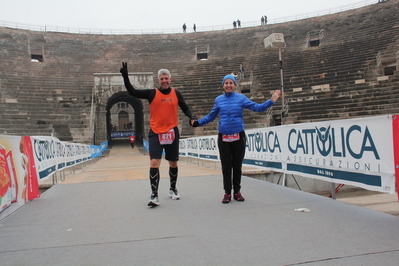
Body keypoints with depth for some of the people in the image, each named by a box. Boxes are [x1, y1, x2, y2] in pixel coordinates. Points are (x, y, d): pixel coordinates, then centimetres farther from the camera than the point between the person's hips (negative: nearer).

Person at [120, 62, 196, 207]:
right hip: (155, 133, -2)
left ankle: (173, 189, 32)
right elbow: (132, 92, -5)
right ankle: (154, 195, -4)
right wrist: (125, 76, -17)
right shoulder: (152, 93, -1)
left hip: (172, 133, 2)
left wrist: (191, 116, -10)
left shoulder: (176, 93, 5)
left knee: (173, 163, 11)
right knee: (154, 163, -12)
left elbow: (185, 108, 10)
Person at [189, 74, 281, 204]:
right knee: (226, 166, 5)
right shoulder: (219, 100, 6)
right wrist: (198, 122, 6)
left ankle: (237, 191, 20)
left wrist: (271, 101, -16)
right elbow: (210, 116, 14)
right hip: (223, 138, 1)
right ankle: (227, 193, 15)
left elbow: (257, 107, -5)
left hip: (238, 137, -1)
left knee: (237, 166, 7)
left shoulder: (241, 98, 0)